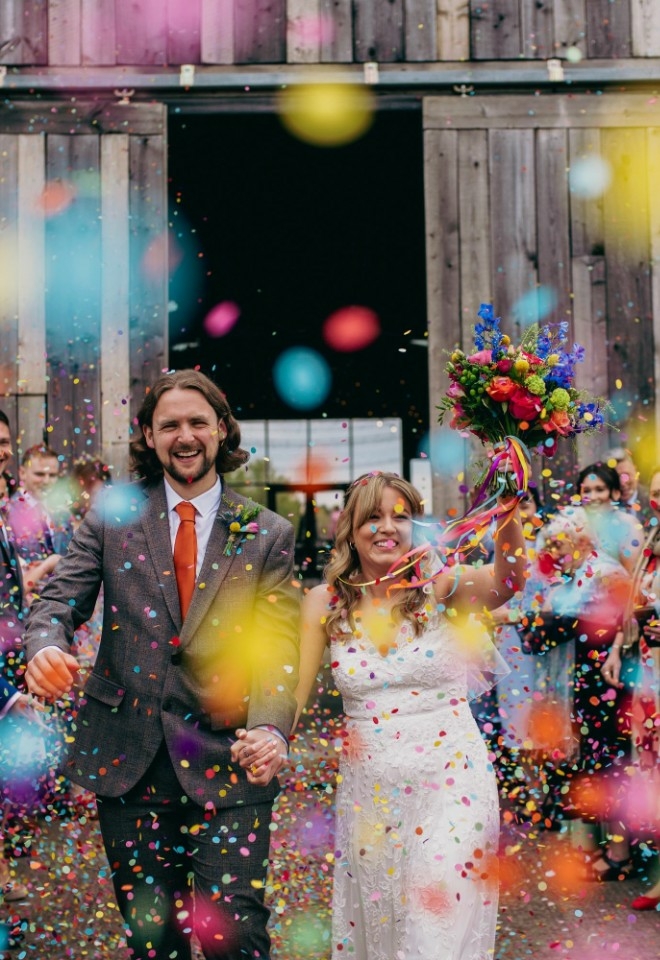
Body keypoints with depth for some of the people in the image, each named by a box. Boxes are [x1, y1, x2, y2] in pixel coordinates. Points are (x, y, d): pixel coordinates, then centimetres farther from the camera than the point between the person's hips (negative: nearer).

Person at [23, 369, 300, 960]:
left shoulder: (268, 536, 3)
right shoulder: (112, 514, 6)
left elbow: (279, 649, -4)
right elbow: (59, 601, 0)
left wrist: (270, 728, -22)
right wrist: (45, 646, -24)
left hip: (226, 761, -1)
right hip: (126, 758, 2)